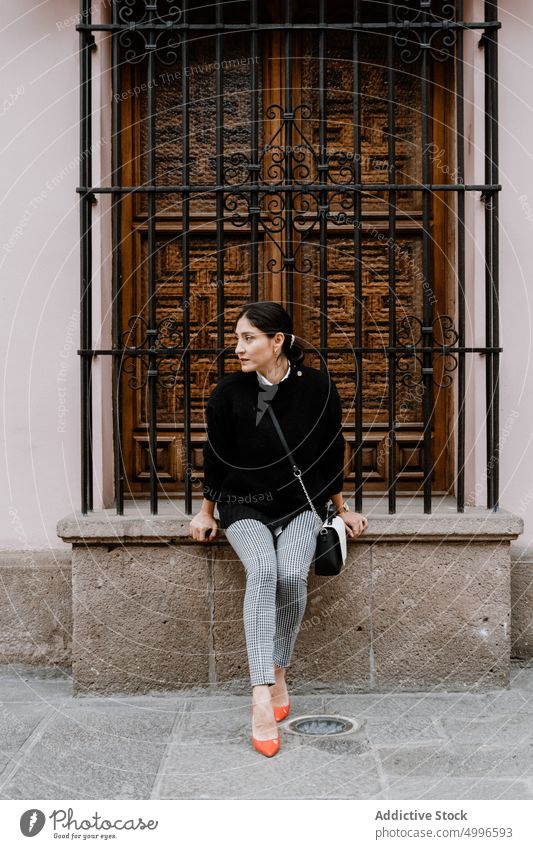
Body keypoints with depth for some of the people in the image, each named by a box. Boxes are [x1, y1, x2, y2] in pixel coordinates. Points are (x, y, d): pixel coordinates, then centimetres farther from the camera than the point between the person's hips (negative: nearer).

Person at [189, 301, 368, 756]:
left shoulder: (317, 388, -7)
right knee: (262, 569, -30)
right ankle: (262, 698, -35)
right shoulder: (229, 392, -7)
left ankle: (279, 673, -5)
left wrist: (341, 508, 12)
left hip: (299, 505, 1)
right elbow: (216, 457, 6)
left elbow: (331, 452, 6)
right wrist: (207, 512, 13)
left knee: (292, 574, -28)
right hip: (244, 506, 0)